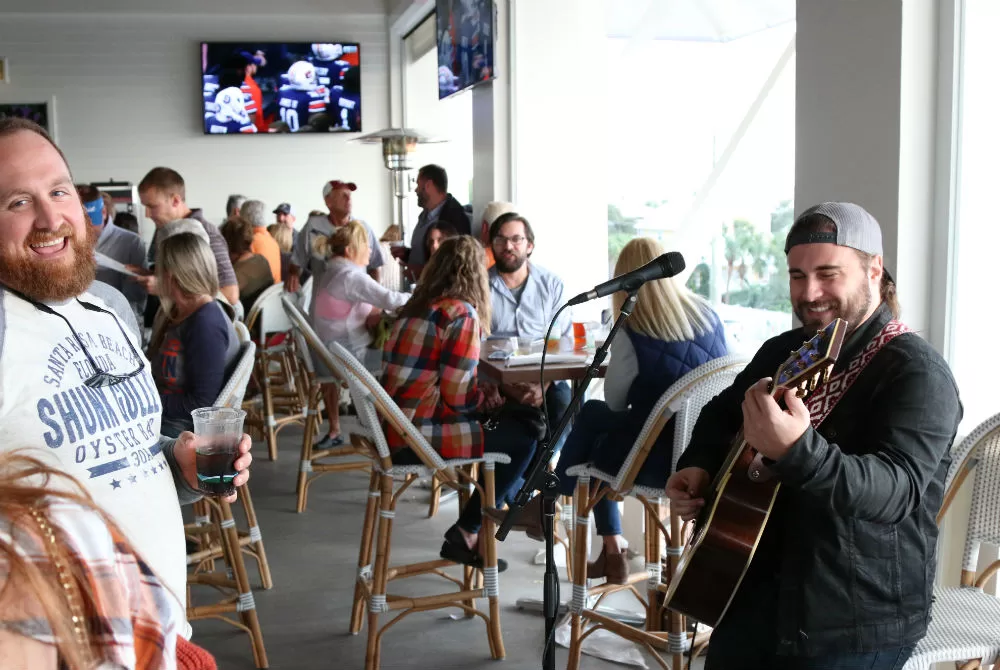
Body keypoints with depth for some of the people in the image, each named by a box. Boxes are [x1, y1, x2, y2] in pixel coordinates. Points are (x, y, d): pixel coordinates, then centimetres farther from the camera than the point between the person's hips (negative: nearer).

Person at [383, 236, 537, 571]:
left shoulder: (417, 307, 11)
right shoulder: (462, 313, -13)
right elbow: (459, 396, -16)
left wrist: (483, 395, 13)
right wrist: (492, 399, 4)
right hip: (419, 437, -9)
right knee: (523, 437, 4)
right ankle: (465, 535, 9)